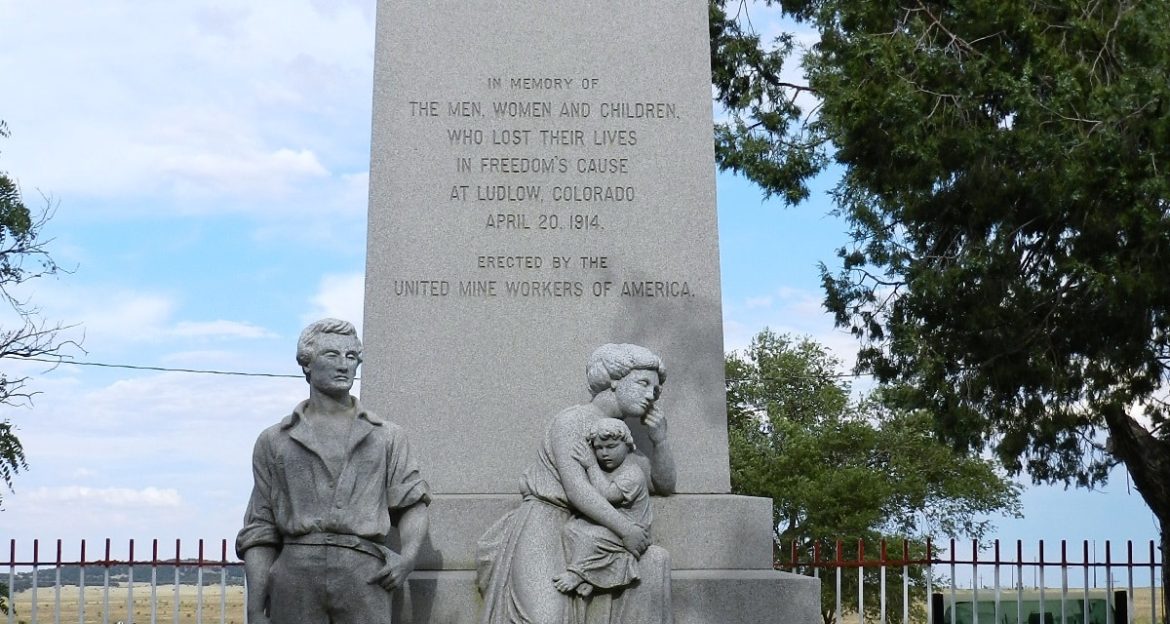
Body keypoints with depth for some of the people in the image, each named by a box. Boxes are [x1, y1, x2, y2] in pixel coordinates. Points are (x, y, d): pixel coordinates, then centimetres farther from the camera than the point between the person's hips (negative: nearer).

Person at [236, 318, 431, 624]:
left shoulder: (387, 436, 17)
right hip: (295, 573, 0)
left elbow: (413, 503, 15)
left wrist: (408, 556, -6)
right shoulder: (274, 441, 15)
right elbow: (260, 532, 12)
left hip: (363, 575, 0)